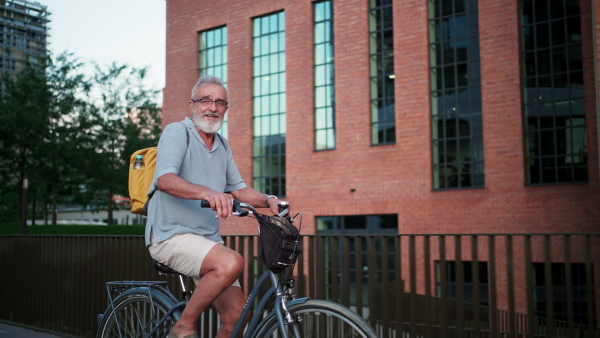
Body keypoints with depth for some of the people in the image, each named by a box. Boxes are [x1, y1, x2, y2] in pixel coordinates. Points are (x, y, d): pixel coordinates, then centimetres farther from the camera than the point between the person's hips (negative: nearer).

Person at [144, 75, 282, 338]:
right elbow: (165, 179, -25)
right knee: (232, 262, -32)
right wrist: (207, 193, -42)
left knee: (236, 314, -3)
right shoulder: (177, 132, -7)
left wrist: (268, 200, -2)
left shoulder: (222, 145, 17)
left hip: (208, 238, 7)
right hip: (172, 235, -7)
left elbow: (239, 189, 19)